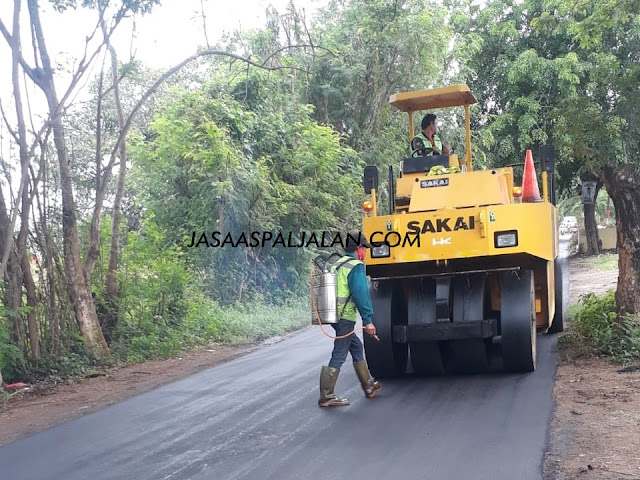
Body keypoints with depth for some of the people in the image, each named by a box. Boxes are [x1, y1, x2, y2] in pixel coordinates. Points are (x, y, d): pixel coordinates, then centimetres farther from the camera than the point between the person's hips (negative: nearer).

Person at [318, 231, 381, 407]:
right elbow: (361, 294, -20)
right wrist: (368, 320, -20)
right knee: (338, 356, -5)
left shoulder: (337, 265, 15)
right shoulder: (356, 266, -12)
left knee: (357, 347, 20)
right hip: (346, 318, -9)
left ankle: (369, 385, 30)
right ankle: (326, 396, -2)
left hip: (335, 315, 9)